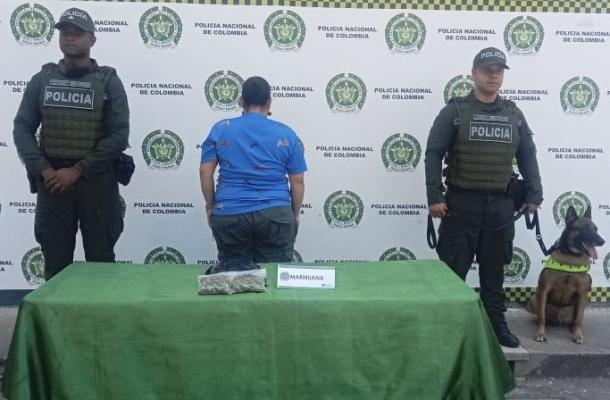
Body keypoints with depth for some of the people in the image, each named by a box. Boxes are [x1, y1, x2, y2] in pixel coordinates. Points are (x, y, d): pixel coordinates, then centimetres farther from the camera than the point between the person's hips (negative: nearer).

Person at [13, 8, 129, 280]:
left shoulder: (108, 81, 1)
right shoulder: (42, 79, 9)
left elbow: (119, 135, -7)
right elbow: (22, 128, 6)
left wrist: (77, 170, -13)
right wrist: (44, 170, -9)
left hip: (96, 181, -2)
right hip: (52, 181, 2)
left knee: (100, 261, 4)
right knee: (55, 262, 8)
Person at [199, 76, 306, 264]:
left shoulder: (220, 129, 4)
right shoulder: (287, 134, 4)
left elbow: (205, 172, 2)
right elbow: (297, 181, 4)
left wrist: (210, 206, 13)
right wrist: (295, 214, 16)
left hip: (230, 215, 1)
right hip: (275, 215, 0)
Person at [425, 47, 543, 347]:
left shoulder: (514, 114, 10)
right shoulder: (455, 111, -2)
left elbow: (527, 156, 15)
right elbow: (433, 154, -5)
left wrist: (534, 195, 10)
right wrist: (434, 197, -12)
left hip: (500, 204, 4)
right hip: (461, 203, -3)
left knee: (494, 269, 13)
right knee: (453, 269, 2)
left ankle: (497, 323, 24)